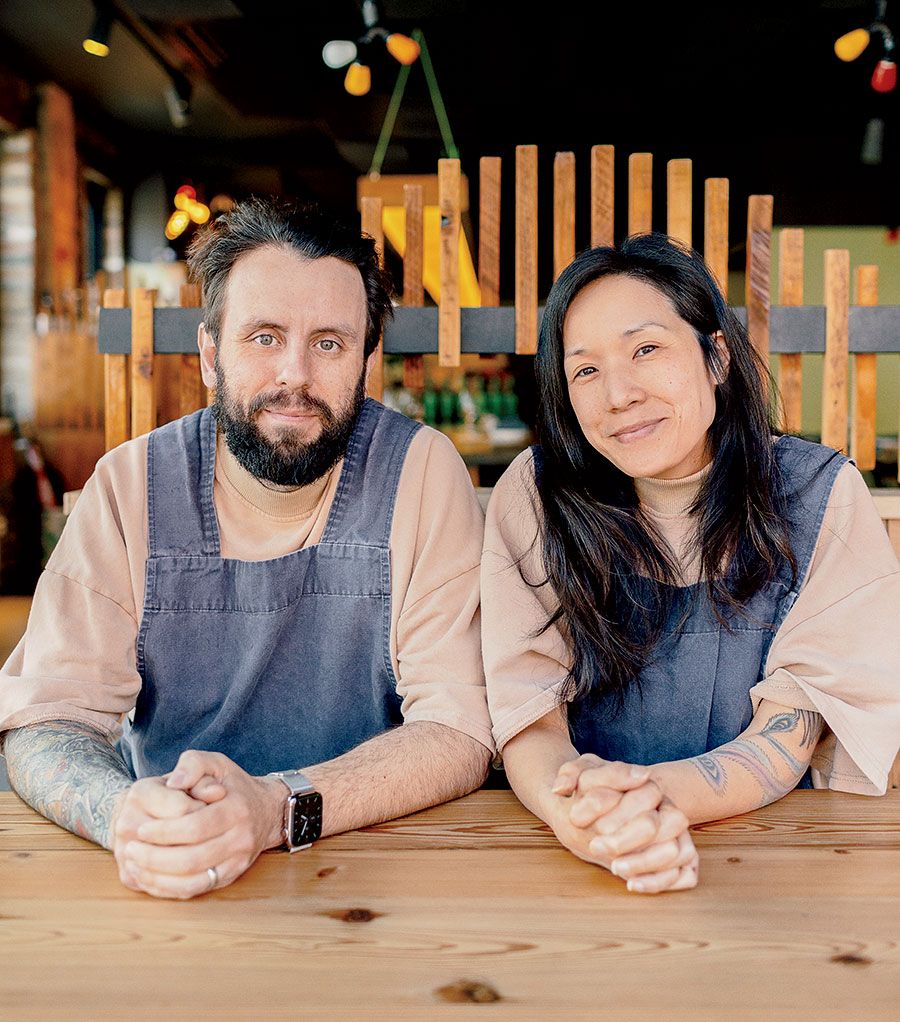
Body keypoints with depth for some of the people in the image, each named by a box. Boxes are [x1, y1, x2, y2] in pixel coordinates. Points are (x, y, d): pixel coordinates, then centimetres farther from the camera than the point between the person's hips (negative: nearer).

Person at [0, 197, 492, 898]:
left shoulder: (422, 471, -9)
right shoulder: (130, 486, -3)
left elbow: (459, 732, -13)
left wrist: (275, 808, -29)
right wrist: (124, 814, -29)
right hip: (164, 894, 1)